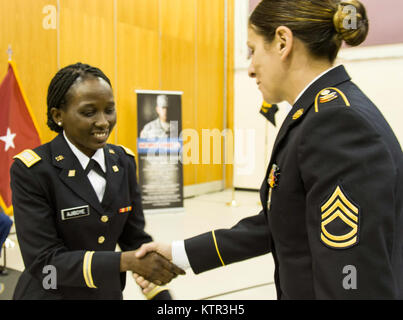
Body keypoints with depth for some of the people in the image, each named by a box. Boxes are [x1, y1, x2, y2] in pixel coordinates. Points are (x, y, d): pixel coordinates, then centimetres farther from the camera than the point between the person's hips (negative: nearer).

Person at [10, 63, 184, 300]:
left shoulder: (124, 162, -4)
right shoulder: (32, 170, -18)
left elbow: (135, 238, -1)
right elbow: (44, 261, -22)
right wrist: (127, 262, -30)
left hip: (110, 292, 5)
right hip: (53, 292, -4)